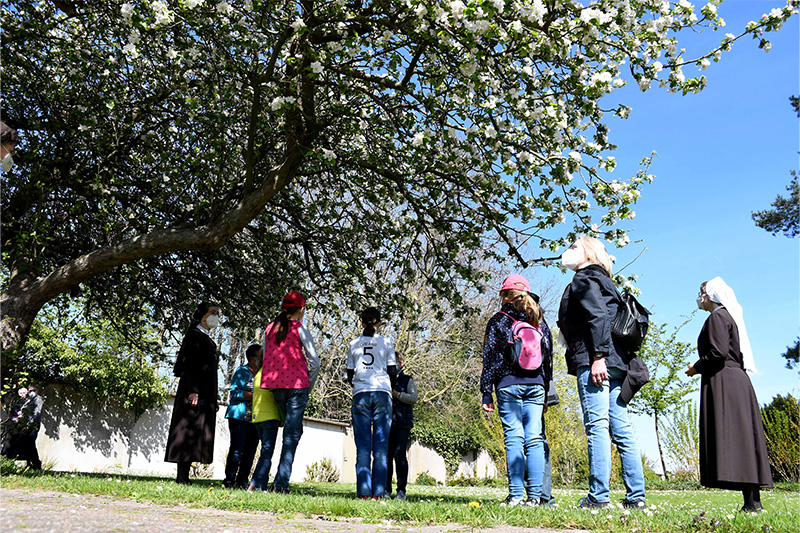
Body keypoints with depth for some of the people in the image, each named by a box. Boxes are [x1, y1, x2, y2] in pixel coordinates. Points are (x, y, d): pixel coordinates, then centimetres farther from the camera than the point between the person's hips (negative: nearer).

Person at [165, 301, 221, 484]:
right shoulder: (194, 335, -3)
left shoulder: (208, 339, 22)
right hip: (193, 389, -9)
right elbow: (189, 364, -14)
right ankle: (182, 477, -7)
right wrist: (193, 390, -24)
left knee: (198, 434, 6)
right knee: (188, 430, -9)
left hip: (205, 393, 9)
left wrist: (213, 399, 20)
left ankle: (185, 475, 8)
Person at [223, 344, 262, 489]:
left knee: (250, 451, 3)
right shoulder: (242, 371, 1)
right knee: (237, 449, -7)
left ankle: (242, 481, 10)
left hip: (256, 419, 5)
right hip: (240, 417, -5)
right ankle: (229, 480, 3)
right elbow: (235, 393, -9)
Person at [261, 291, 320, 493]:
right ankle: (281, 481, -7)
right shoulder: (299, 328, -2)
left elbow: (265, 359, 14)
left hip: (275, 384, 5)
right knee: (292, 432, -2)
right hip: (297, 383, -5)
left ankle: (282, 478, 18)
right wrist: (309, 385, 6)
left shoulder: (269, 328, 12)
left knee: (291, 428, 19)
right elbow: (314, 362, -5)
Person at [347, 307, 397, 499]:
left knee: (362, 445, 2)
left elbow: (350, 376, 12)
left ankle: (364, 491, -4)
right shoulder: (386, 342, 8)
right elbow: (392, 371, 7)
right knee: (381, 444, 0)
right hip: (382, 393, -1)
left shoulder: (354, 344, 11)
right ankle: (378, 491, -3)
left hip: (360, 394, 1)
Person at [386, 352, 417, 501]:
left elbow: (413, 398, -2)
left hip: (402, 423, -3)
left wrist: (396, 394, -11)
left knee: (400, 455, -9)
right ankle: (386, 489, 5)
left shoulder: (407, 380, 11)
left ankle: (401, 490, -4)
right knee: (386, 455, -1)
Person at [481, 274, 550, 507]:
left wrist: (486, 393, 1)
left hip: (509, 385, -3)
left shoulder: (498, 320, 4)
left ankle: (516, 494, -6)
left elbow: (490, 358, 0)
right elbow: (546, 356, 15)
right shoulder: (538, 321, 15)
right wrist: (547, 393, 19)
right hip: (535, 385, 3)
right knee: (534, 439, 2)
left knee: (514, 437, -3)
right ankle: (534, 495, 1)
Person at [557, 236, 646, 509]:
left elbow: (598, 316, -14)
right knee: (622, 430, 6)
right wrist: (605, 356, 18)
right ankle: (636, 496, 7)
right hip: (617, 363, 9)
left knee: (596, 426, -10)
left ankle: (598, 496, -10)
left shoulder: (584, 279, 1)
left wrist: (598, 356, -21)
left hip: (594, 362, -9)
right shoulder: (603, 282, 28)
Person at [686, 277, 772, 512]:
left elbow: (718, 353, -18)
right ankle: (754, 499, 6)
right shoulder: (729, 316, 23)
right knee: (743, 438, 6)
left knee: (729, 436, -13)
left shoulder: (717, 316, -7)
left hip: (723, 384, -10)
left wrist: (696, 367, -4)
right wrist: (701, 367, 20)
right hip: (738, 379, 10)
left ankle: (750, 502, -16)